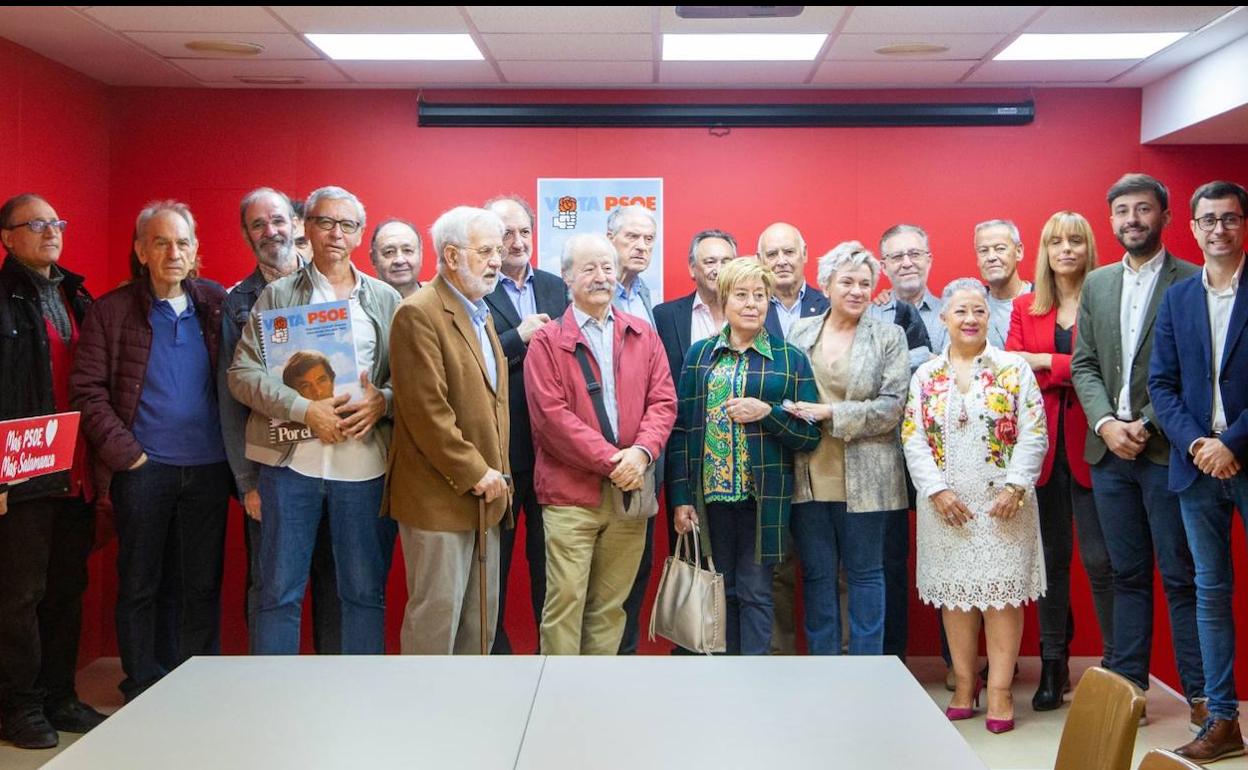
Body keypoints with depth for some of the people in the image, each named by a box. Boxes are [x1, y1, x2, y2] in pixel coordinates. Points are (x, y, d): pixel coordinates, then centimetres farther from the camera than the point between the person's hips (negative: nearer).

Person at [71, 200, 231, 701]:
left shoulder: (216, 304, 6)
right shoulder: (111, 311, 0)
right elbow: (87, 390, -2)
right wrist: (124, 452, -10)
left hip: (209, 468, 2)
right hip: (142, 469, -2)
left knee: (202, 584, 9)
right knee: (140, 585, 7)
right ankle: (143, 693, 19)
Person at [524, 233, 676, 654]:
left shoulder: (643, 335, 11)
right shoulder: (547, 342, -1)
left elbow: (663, 401, 5)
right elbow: (552, 414, -10)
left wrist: (642, 452, -13)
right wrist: (611, 460, -14)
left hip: (630, 491, 4)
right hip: (570, 492, -3)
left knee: (611, 604, 10)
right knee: (565, 600, -3)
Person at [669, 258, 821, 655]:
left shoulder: (791, 359, 4)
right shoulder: (699, 354, 8)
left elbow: (811, 434, 2)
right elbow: (681, 428, 5)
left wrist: (768, 412, -15)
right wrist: (681, 496, -1)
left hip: (763, 496, -2)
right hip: (710, 492, 2)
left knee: (755, 592, 2)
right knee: (720, 590, 10)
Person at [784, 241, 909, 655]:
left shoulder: (889, 335, 0)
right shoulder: (800, 331, 8)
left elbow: (891, 406, -8)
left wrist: (830, 413, -14)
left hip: (864, 478, -2)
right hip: (809, 475, 2)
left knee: (865, 573, 7)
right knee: (817, 575, 9)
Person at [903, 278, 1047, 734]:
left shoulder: (1014, 369, 2)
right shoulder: (925, 376, 7)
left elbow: (1033, 435, -3)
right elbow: (913, 439, 2)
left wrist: (1015, 488, -13)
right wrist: (937, 491, -9)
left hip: (1003, 503, -2)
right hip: (946, 505, 2)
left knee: (1002, 592, -2)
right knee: (954, 593, 6)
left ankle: (1000, 690, 5)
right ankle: (964, 687, 15)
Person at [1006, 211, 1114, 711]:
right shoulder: (1025, 308, 12)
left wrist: (1047, 362, -9)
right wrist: (1074, 372, -11)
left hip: (1090, 443, -3)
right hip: (1042, 444, 3)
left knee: (1099, 558, -5)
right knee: (1051, 556, 9)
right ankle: (1053, 665, 18)